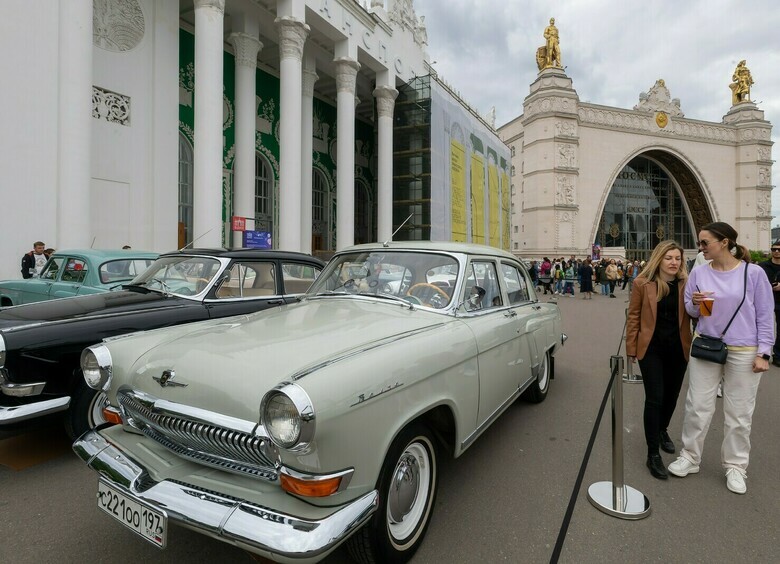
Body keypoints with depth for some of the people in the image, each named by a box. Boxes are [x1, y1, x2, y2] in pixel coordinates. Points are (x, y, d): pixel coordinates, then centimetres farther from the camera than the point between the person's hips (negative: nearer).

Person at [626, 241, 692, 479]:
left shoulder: (687, 284, -1)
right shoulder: (642, 283, -8)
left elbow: (694, 316, 2)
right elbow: (633, 316, -4)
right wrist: (631, 348, -3)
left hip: (678, 349, 3)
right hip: (651, 348, -3)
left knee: (671, 395, 19)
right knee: (655, 398, -4)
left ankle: (662, 430, 47)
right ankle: (653, 454, 6)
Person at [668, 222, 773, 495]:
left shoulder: (754, 273, -6)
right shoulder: (698, 273, 0)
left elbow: (765, 316, -3)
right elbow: (690, 311, 9)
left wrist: (763, 353, -7)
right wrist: (694, 304, -14)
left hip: (744, 352, -2)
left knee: (739, 412, 9)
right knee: (698, 406, 6)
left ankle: (735, 466, 25)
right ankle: (690, 457, 21)